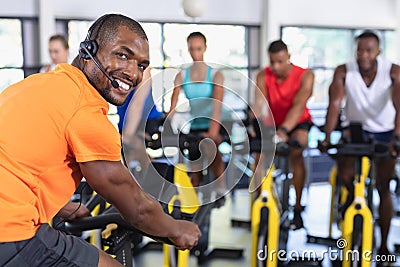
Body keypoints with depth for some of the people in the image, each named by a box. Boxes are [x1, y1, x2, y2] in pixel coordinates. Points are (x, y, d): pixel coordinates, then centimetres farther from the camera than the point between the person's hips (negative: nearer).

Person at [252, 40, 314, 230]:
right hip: (273, 122, 3)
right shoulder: (263, 76, -10)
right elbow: (259, 102, -22)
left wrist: (284, 130, -46)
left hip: (298, 123, -2)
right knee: (260, 153, -22)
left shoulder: (305, 76, -18)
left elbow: (299, 105, -32)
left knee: (296, 152, -29)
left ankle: (298, 208, -19)